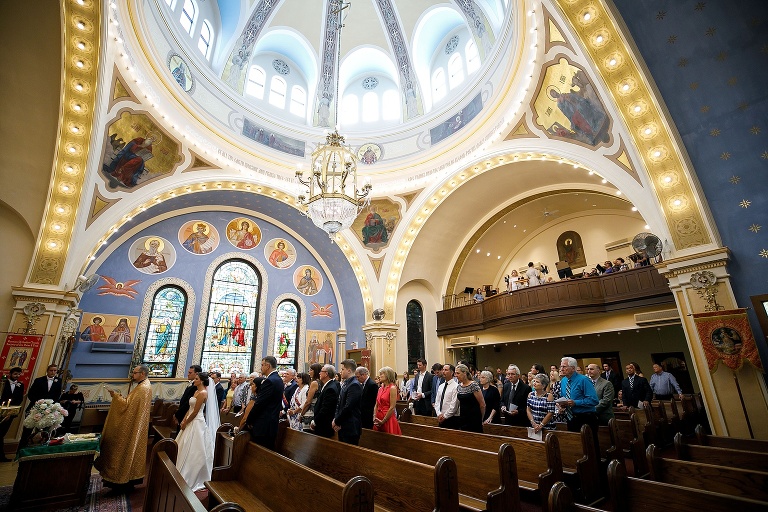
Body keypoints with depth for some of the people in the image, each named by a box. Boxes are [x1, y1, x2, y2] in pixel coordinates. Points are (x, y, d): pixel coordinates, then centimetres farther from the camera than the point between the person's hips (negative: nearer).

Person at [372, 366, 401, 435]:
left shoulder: (392, 388, -10)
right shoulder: (380, 389, 11)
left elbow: (392, 408, -15)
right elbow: (376, 405, 12)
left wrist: (383, 421, -12)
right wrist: (374, 417, -3)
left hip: (388, 419, -7)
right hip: (379, 420, 7)